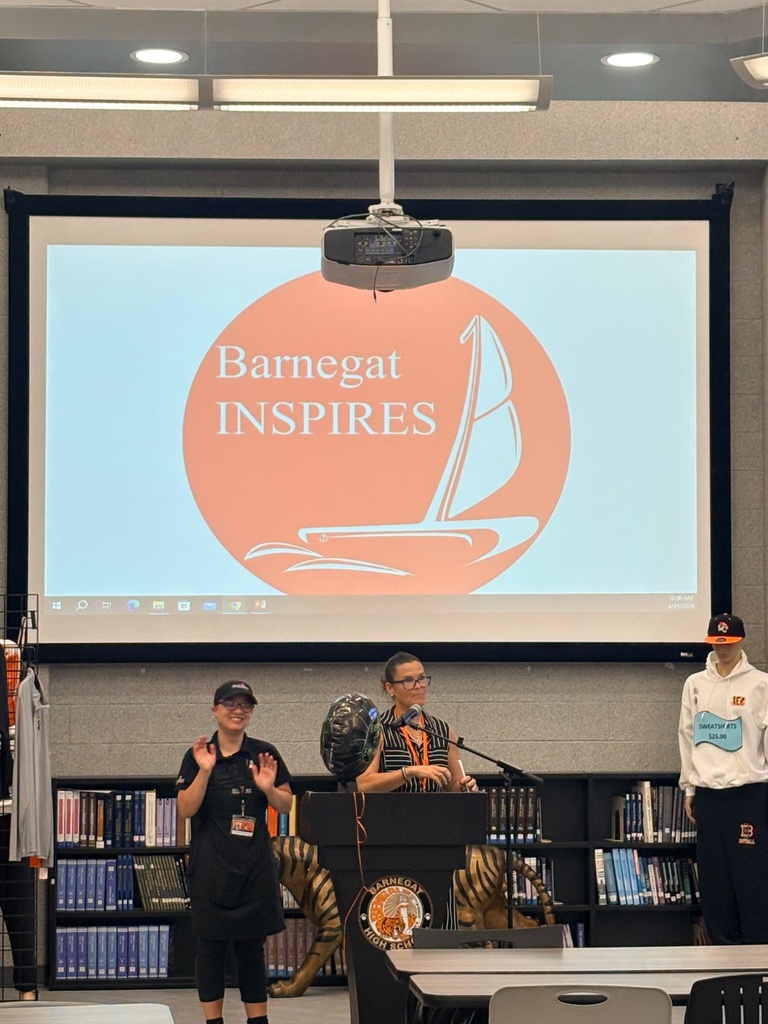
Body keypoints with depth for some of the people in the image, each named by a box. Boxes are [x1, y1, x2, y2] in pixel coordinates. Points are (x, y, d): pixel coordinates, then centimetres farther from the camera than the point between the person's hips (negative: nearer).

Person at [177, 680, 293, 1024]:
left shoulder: (265, 754, 5)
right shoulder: (197, 755, 0)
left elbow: (286, 806, 7)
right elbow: (186, 809, -6)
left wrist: (268, 788, -12)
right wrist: (204, 771, -18)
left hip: (255, 864, 2)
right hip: (211, 863, -2)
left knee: (252, 945, 7)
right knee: (211, 944, 3)